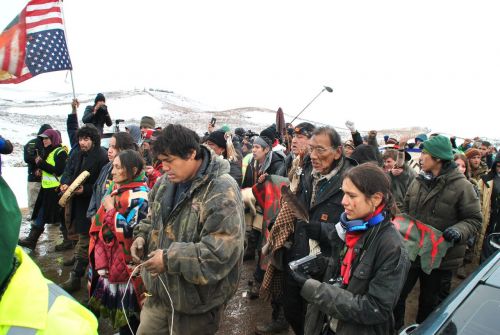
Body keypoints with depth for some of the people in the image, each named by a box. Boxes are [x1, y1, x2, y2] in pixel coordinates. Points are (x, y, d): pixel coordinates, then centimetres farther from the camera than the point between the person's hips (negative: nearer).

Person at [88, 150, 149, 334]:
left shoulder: (139, 196, -19)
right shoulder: (115, 188, 7)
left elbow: (130, 231, -26)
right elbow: (102, 219, 19)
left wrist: (110, 209, -18)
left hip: (125, 262, -8)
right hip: (107, 256, 8)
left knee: (126, 310, 3)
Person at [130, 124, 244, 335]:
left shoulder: (222, 192, -25)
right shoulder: (166, 182, 2)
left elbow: (222, 252, -30)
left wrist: (169, 259, -27)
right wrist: (142, 236, -2)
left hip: (196, 300, -7)